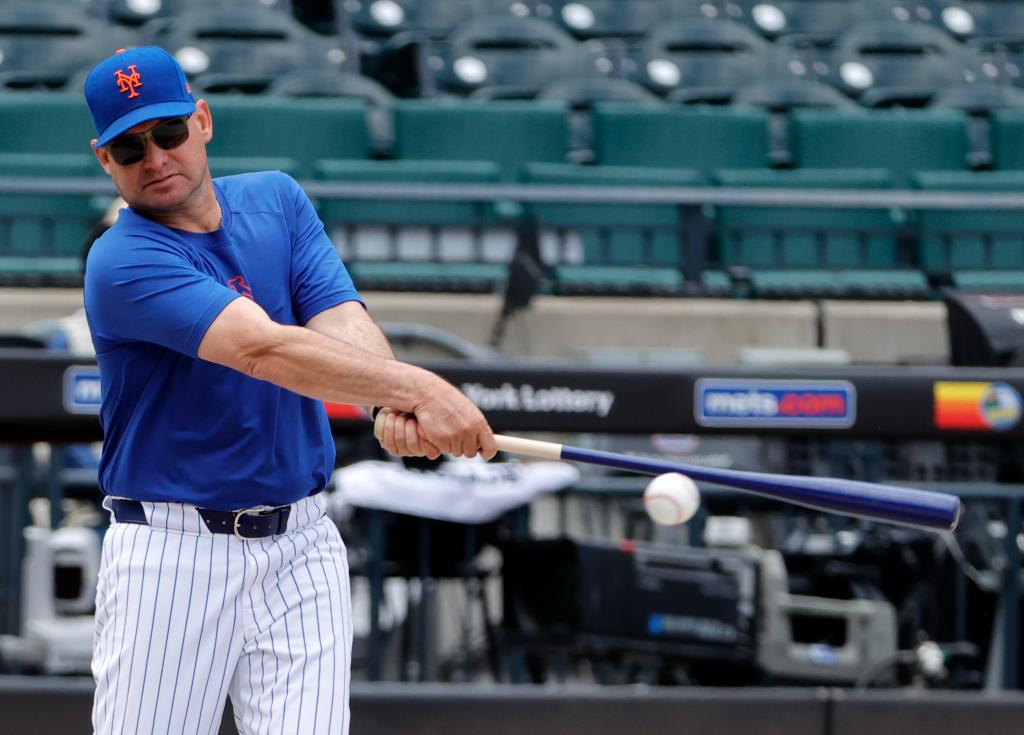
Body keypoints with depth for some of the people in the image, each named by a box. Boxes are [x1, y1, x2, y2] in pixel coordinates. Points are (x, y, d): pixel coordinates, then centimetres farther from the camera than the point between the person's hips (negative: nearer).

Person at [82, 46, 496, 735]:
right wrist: (416, 387, -37)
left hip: (300, 547, 4)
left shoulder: (278, 200, 7)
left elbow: (341, 322, -8)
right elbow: (264, 348, -26)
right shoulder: (123, 263, -13)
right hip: (173, 549, -4)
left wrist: (396, 408, -31)